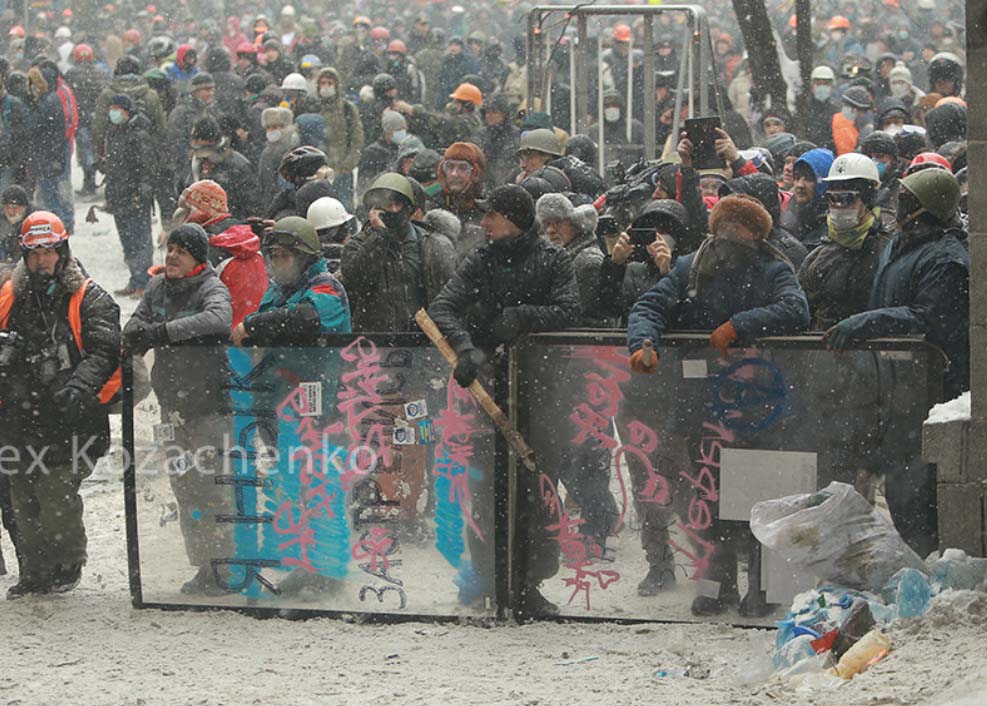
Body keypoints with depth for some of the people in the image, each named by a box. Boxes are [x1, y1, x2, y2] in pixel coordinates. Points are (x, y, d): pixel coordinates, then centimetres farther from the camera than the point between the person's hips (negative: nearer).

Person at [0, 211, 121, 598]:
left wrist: (80, 386, -25)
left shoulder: (89, 299, 0)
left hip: (69, 418, -5)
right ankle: (34, 572, 17)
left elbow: (104, 351, -9)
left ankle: (68, 566, 8)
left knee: (57, 496, -11)